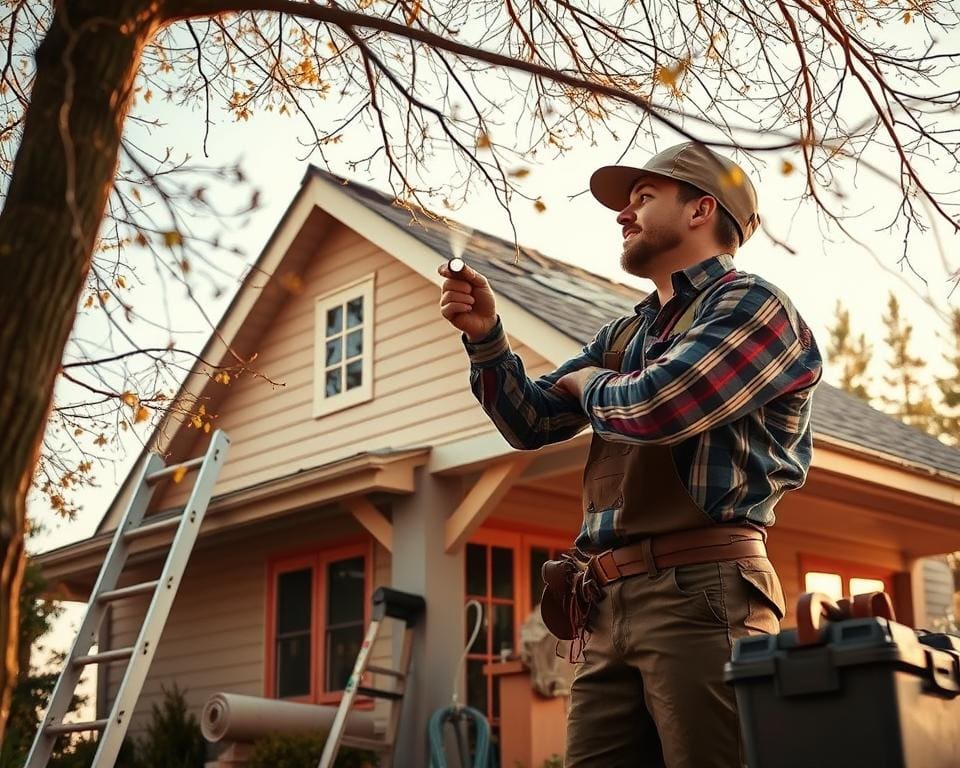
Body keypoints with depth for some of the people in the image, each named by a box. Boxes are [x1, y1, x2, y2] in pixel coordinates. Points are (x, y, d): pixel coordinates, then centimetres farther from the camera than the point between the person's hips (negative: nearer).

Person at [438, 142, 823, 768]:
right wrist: (486, 336, 9)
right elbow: (531, 423, 25)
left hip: (703, 595, -7)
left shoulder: (752, 305, -2)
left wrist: (589, 382, 6)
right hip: (612, 606, 8)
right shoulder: (623, 336, 24)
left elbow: (650, 408, -17)